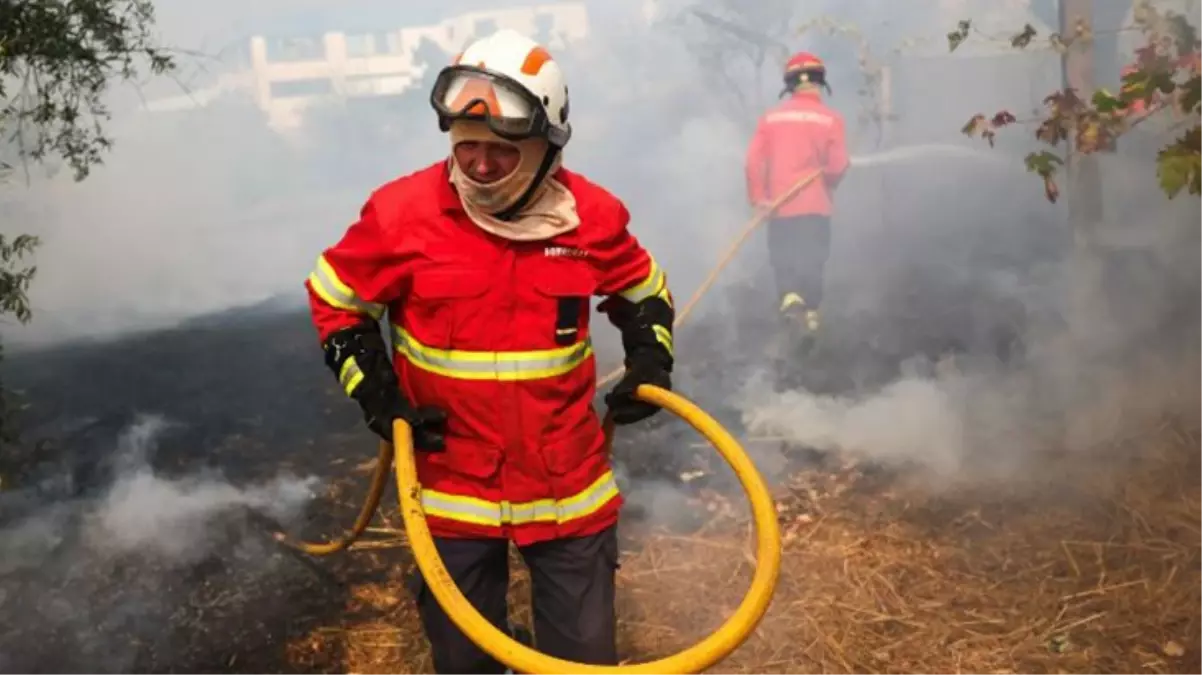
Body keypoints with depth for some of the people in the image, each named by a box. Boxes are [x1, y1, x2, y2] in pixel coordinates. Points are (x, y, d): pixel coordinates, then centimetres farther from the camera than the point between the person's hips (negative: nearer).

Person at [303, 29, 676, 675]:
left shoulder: (591, 215, -7)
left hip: (568, 486, 1)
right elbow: (335, 302, 2)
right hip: (453, 485, 0)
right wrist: (378, 397, -6)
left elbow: (644, 290, 13)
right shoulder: (404, 212, -13)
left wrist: (649, 363, -3)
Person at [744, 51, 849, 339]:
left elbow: (754, 158, -7)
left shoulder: (771, 116, 1)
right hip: (815, 204, -1)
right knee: (813, 258, 11)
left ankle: (790, 294, -12)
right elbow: (837, 164, -10)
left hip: (778, 204, 1)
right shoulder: (830, 117, -4)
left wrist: (757, 197, -3)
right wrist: (827, 185, 10)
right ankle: (810, 309, 11)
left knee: (783, 256, 11)